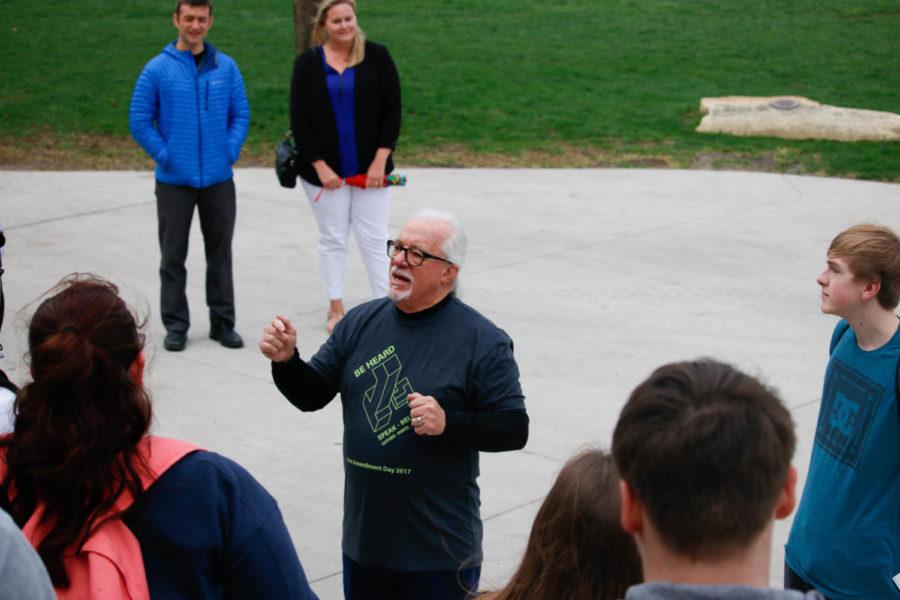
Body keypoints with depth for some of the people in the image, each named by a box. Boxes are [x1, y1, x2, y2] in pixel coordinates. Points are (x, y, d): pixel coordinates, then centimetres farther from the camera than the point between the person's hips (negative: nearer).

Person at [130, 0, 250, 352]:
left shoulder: (226, 67, 3)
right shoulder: (158, 69, -4)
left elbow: (241, 114, 8)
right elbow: (139, 121, -2)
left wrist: (231, 151, -4)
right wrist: (164, 155, -8)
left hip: (218, 178, 2)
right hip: (174, 180, -2)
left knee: (220, 253, 10)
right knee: (173, 256, 5)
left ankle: (223, 322, 20)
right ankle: (175, 325, 15)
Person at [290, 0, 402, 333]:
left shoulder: (376, 56, -1)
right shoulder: (308, 63, 0)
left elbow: (392, 110, -1)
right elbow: (300, 120, -1)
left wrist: (380, 160, -8)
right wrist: (320, 166, -9)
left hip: (370, 168, 0)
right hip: (324, 170, 1)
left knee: (374, 238, 1)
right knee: (332, 238, 9)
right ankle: (335, 309, 19)